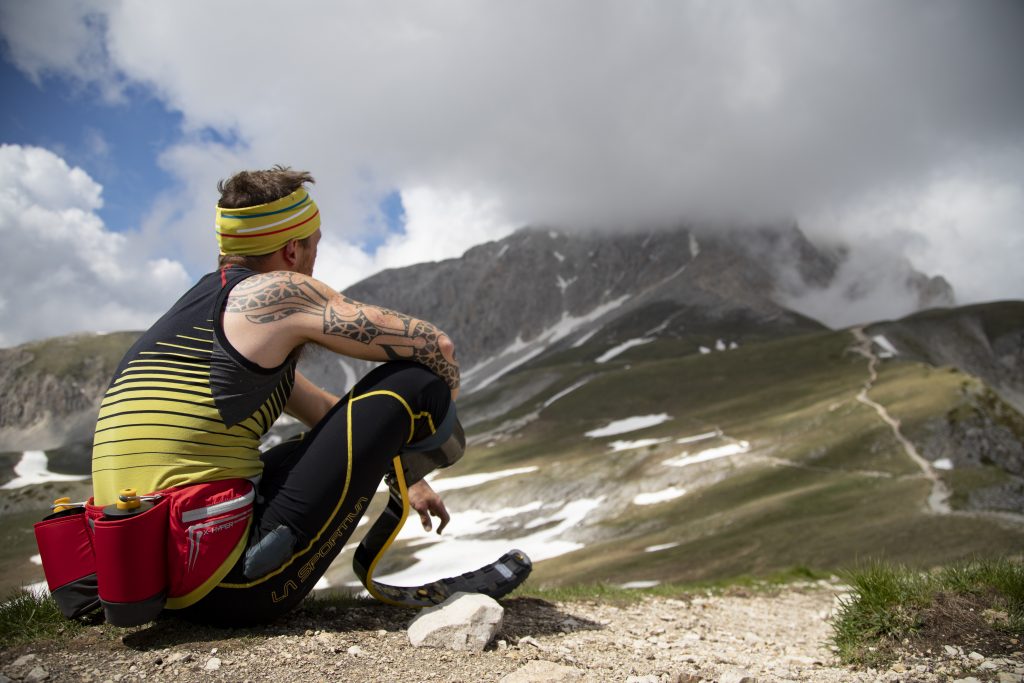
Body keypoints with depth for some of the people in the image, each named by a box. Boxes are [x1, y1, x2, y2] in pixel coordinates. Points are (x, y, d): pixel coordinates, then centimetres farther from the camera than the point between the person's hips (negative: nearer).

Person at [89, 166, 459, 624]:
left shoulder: (191, 311, 20)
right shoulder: (280, 293, -6)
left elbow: (324, 411, 27)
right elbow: (434, 346, -5)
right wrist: (437, 414, 15)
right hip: (239, 588, -9)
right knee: (412, 381, -8)